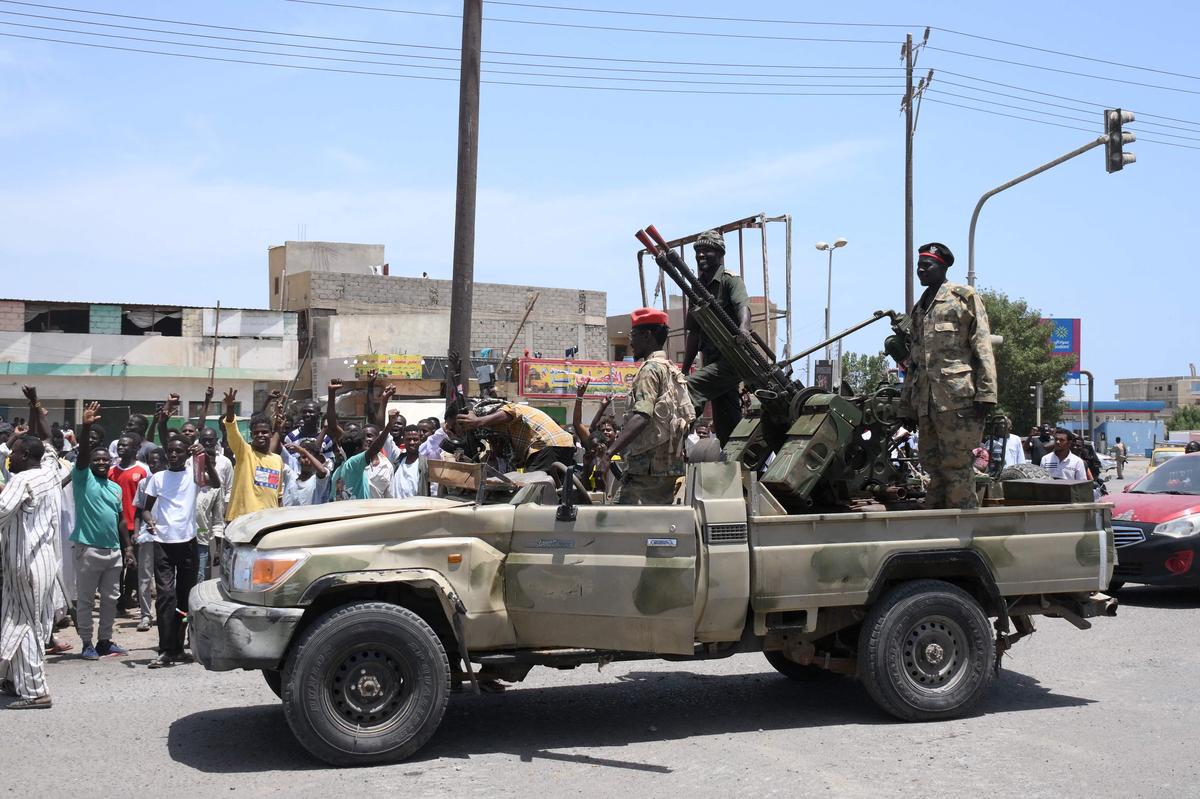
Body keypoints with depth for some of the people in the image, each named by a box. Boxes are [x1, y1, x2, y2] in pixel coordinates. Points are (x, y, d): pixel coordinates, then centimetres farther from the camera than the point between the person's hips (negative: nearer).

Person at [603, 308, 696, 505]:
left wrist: (611, 450, -31)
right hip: (669, 466, 10)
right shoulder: (672, 370, 19)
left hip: (647, 468, -10)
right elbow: (689, 417, 21)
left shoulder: (650, 369, -10)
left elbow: (641, 417, -24)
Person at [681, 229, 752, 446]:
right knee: (725, 426, 9)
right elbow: (693, 332, 21)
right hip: (713, 361, 8)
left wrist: (743, 328, -46)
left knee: (690, 388, -27)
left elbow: (743, 306, -25)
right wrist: (685, 368, 16)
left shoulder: (730, 280, -4)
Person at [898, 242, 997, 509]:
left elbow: (982, 347, -5)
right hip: (926, 402, 7)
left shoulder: (964, 297, 3)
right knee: (933, 466, 7)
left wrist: (985, 393, -14)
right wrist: (907, 405, 20)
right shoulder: (919, 309, 23)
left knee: (956, 466, -8)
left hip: (957, 397, -7)